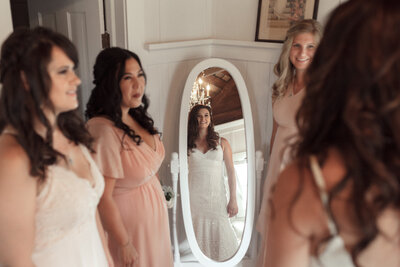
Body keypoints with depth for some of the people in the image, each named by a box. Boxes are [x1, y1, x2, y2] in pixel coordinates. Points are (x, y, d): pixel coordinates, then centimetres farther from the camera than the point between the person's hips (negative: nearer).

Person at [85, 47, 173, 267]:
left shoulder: (136, 117, -1)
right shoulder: (104, 130, -28)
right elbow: (103, 199, -25)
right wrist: (125, 245, -18)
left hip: (154, 214, 8)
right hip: (126, 223, -8)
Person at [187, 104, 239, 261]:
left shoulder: (222, 143, 8)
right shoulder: (188, 144, 8)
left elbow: (231, 172, 5)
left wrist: (233, 200, -1)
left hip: (216, 196, 0)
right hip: (194, 197, 0)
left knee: (219, 234, -2)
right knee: (197, 235, 2)